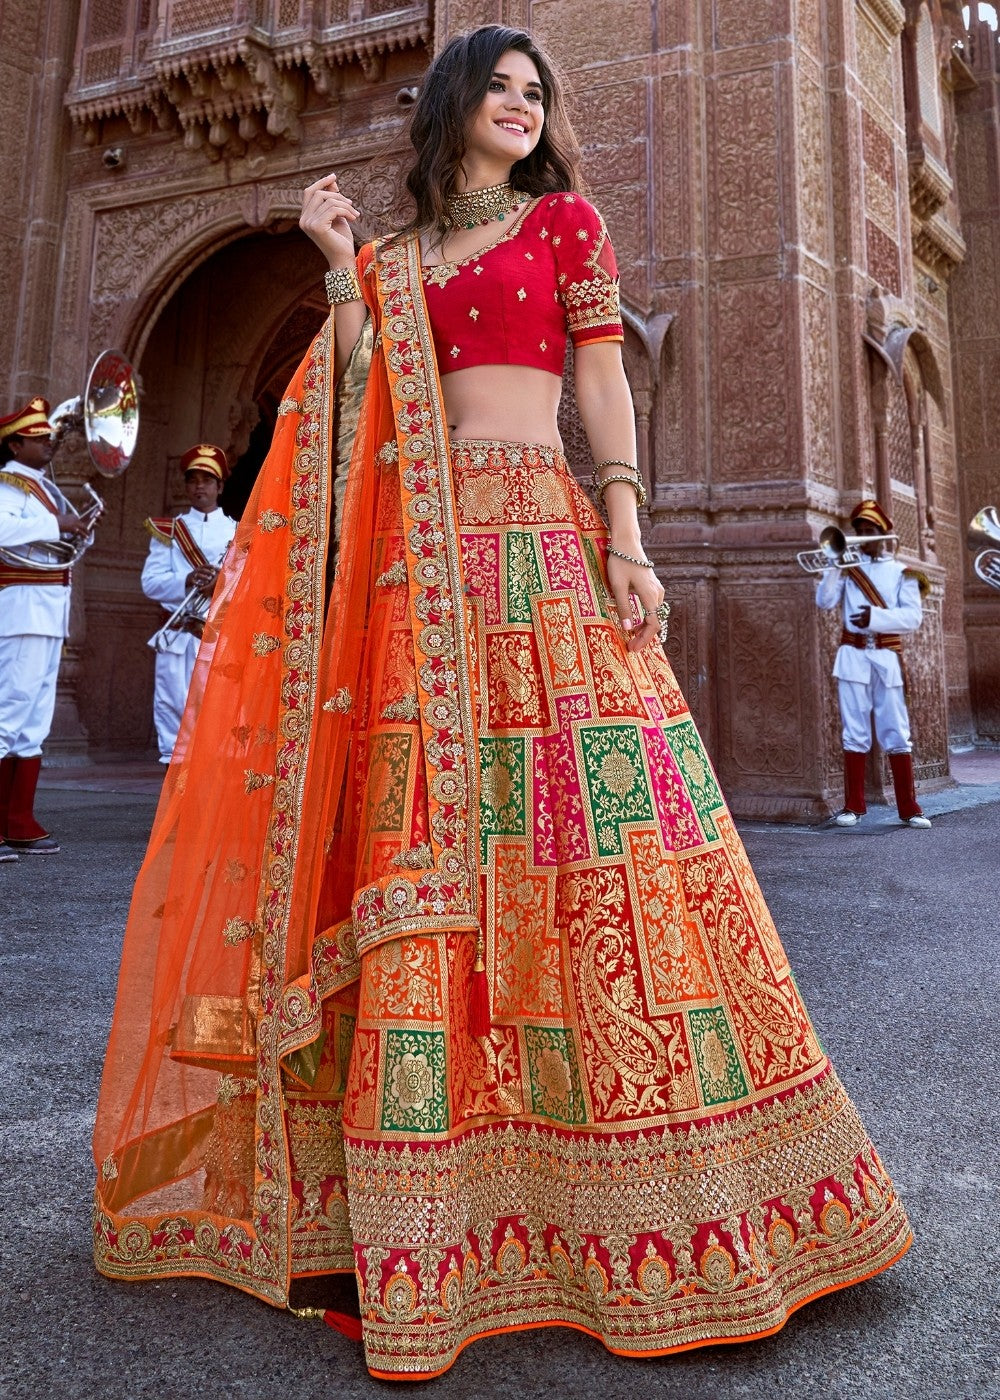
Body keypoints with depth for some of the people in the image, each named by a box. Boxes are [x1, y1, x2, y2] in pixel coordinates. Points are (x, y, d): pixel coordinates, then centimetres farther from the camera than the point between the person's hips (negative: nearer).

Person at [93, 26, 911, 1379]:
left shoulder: (567, 220, 17)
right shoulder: (397, 254, 23)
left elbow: (604, 381, 4)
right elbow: (360, 415, 11)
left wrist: (625, 538, -8)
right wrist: (342, 267, 8)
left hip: (535, 532, -2)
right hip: (417, 557, 3)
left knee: (583, 830, -9)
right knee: (423, 846, -3)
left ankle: (607, 1173, 7)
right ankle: (423, 1195, 9)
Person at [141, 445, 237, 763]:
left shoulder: (238, 533, 13)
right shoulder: (167, 530, 15)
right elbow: (150, 582, 3)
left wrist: (222, 584, -19)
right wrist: (187, 582, -15)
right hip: (178, 637, 1)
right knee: (174, 709, -2)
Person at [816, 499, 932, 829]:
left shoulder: (901, 572, 10)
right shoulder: (847, 567, 13)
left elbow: (913, 616, -3)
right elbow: (824, 601, -2)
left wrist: (875, 617, -16)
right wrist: (834, 566, -11)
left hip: (887, 658, -1)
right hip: (853, 656, 1)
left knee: (897, 733, -2)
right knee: (854, 733, 2)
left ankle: (908, 808, 2)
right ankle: (853, 806, 8)